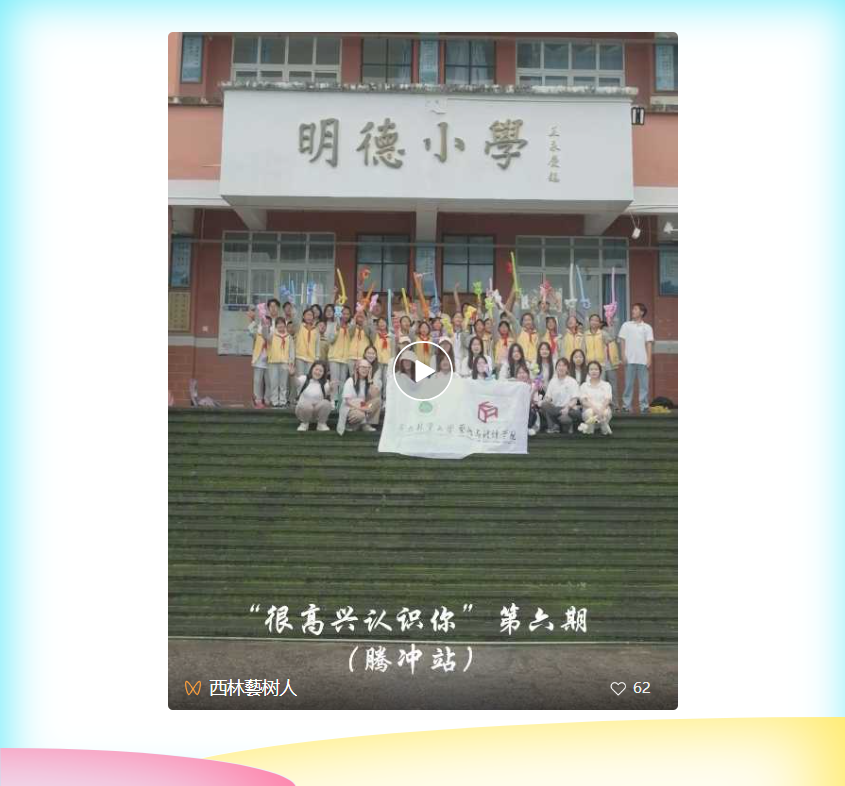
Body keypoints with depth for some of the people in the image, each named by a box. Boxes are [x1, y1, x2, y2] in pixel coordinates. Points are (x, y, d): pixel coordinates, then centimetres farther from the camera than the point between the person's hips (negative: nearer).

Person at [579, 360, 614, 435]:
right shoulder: (584, 386, 8)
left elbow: (607, 401, -5)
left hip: (603, 409, 0)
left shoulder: (606, 385, 8)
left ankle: (604, 427, -5)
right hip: (589, 409, 0)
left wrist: (601, 409, -28)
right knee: (589, 412, -38)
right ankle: (589, 427, -7)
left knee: (606, 412, -37)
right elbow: (583, 401, -5)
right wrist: (593, 407, -25)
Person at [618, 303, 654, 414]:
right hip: (630, 359, 0)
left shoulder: (647, 327, 9)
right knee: (628, 384, 1)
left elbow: (649, 343, 6)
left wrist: (649, 358, -2)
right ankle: (626, 405, 6)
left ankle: (644, 406, 5)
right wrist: (623, 356, -3)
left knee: (644, 384, 0)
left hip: (643, 360, 0)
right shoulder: (626, 325, 9)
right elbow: (622, 341, 7)